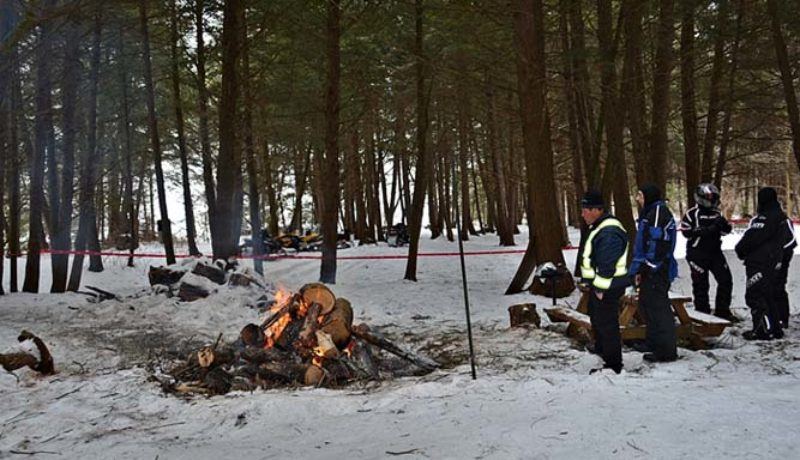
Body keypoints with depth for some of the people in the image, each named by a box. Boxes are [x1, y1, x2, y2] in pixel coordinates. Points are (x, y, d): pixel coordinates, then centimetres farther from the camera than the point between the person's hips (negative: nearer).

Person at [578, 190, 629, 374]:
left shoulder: (609, 233, -25)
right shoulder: (599, 227, 12)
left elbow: (607, 265, -26)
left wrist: (600, 288, -22)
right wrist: (593, 284, 21)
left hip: (607, 288, -11)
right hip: (598, 285, 11)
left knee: (607, 324, -4)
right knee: (597, 319, 25)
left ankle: (613, 364, 5)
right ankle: (601, 352, 43)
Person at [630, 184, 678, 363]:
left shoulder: (659, 211, -12)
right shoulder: (648, 213, 19)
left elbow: (660, 240, -21)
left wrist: (646, 267, -22)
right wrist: (638, 269, 19)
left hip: (657, 271, -11)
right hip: (649, 270, 11)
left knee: (658, 308, -6)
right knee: (647, 304, 17)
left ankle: (667, 351, 0)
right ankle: (655, 345, 29)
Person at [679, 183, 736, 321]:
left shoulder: (717, 213, 13)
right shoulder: (692, 213, -6)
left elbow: (726, 230, 13)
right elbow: (686, 231, -15)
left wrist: (723, 224, -10)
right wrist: (705, 230, -23)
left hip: (715, 251, 6)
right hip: (697, 253, -6)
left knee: (726, 279, 3)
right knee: (700, 283, 0)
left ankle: (722, 310, 14)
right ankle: (702, 312, 12)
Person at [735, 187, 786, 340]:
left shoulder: (765, 217, -18)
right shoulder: (780, 217, 15)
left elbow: (752, 237, -21)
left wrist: (741, 249, -2)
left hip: (758, 263, -10)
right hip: (772, 262, 10)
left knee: (754, 296, -6)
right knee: (766, 296, 18)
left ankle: (764, 330, -5)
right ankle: (775, 329, 23)